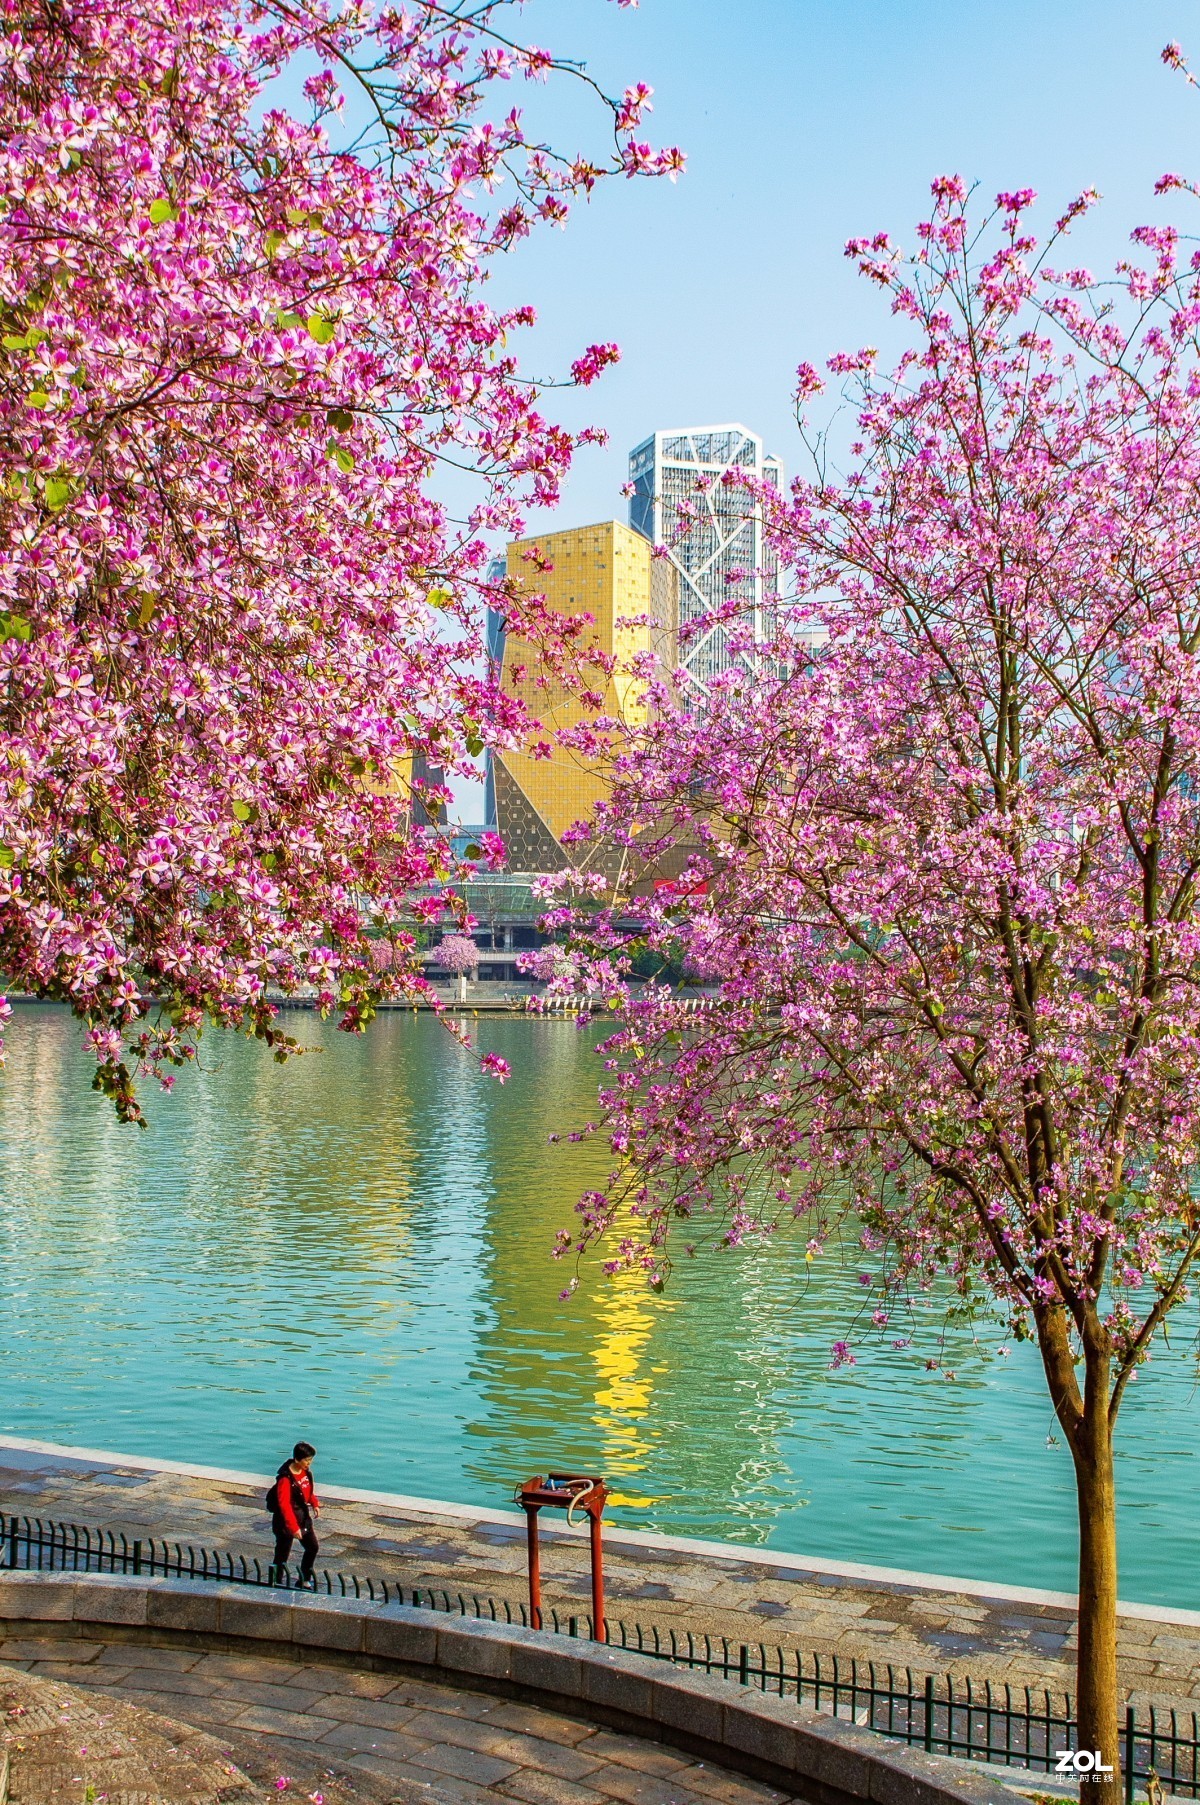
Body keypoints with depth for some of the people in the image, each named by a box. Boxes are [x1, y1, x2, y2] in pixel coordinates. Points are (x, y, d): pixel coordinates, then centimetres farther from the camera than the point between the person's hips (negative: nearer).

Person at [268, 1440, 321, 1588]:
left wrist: (315, 1503, 11)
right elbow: (284, 1505, -28)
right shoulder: (285, 1479, -26)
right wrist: (294, 1528, -30)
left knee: (313, 1547, 16)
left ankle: (304, 1580, 31)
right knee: (283, 1554, 2)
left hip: (303, 1516, 8)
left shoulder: (305, 1472, -1)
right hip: (286, 1520, -8)